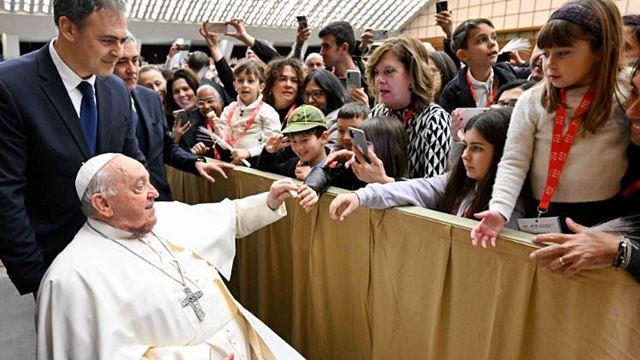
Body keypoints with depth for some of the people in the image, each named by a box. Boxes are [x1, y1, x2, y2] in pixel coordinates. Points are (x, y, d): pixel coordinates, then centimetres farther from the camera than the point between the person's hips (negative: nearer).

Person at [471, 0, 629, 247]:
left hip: (605, 218, 0)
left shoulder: (626, 100, -2)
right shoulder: (532, 101, -3)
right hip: (545, 216, 0)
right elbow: (513, 162, -8)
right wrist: (499, 209, -21)